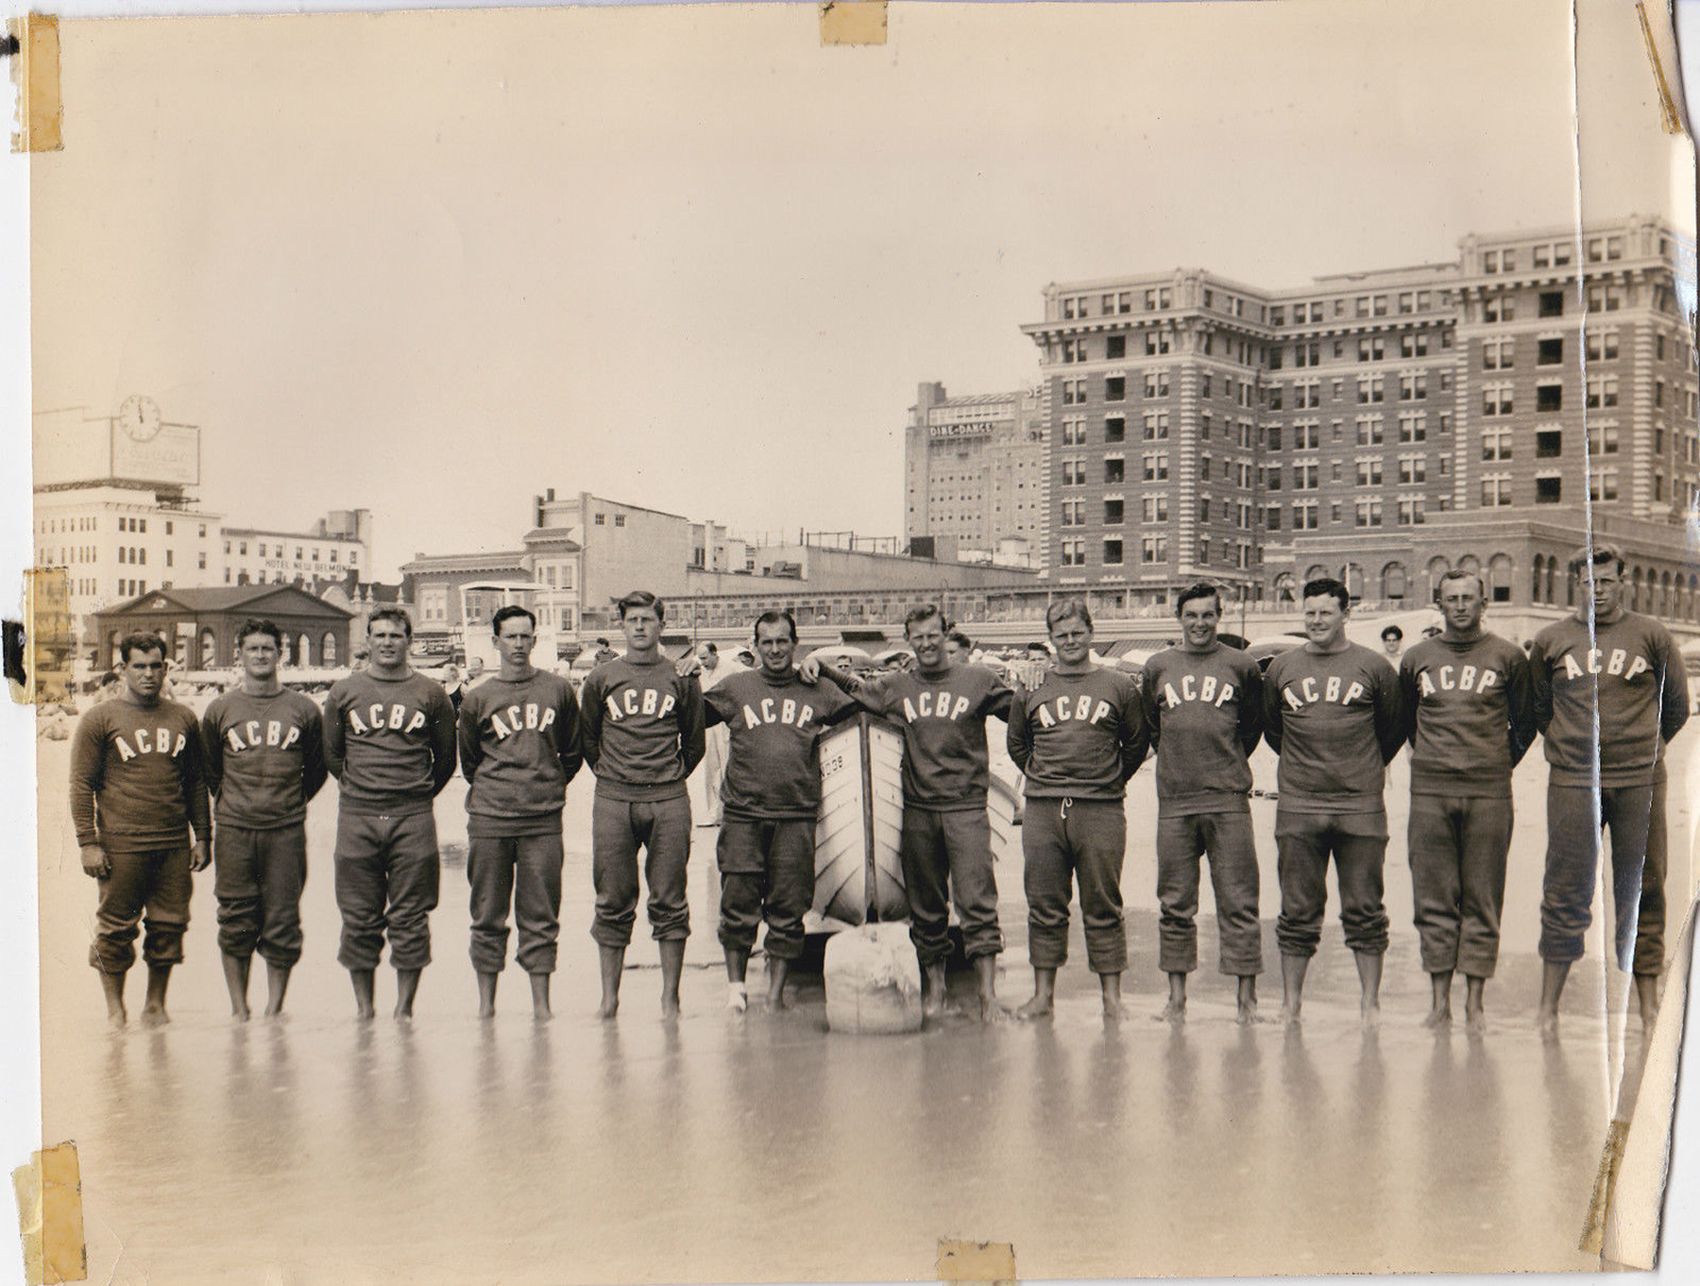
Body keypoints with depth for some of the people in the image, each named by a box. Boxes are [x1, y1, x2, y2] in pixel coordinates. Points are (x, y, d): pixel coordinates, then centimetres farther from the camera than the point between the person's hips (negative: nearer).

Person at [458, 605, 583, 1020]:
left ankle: (541, 1002, 7)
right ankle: (486, 1002, 12)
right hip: (489, 819, 0)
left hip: (543, 819, 0)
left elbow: (573, 752, 17)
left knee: (541, 915, 2)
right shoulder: (478, 698, 6)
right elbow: (468, 760, 15)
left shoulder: (558, 690, 7)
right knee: (488, 915, 4)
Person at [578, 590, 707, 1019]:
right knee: (613, 902, 3)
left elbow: (694, 740, 15)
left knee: (669, 903, 1)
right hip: (613, 802, 1)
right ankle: (609, 996, 9)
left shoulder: (681, 678, 7)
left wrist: (674, 774, 10)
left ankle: (670, 998, 6)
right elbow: (587, 738, 18)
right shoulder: (601, 679, 8)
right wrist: (608, 773, 11)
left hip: (668, 802, 0)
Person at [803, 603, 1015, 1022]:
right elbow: (852, 687, 25)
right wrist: (818, 666, 12)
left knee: (977, 904, -9)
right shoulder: (895, 687, 11)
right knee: (926, 909, 8)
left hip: (966, 808, -3)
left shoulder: (978, 681, 4)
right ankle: (933, 992, 18)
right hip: (917, 810, 3)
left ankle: (988, 996, -7)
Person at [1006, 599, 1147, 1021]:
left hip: (1101, 811, -2)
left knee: (1103, 908, 1)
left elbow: (1136, 745, 14)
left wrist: (1110, 781, 9)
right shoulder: (1031, 690, 11)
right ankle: (1043, 994, 13)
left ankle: (1111, 998, 6)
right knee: (1044, 907, 5)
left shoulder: (1119, 688, 7)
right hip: (1042, 811, 2)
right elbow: (1016, 744, 22)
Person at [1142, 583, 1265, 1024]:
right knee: (1175, 904, 5)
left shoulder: (1240, 665, 5)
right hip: (1174, 801, 2)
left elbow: (1254, 722, 15)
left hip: (1229, 801, -2)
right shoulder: (1158, 667, 10)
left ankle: (1246, 998, 2)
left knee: (1238, 902, -2)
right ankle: (1176, 996, 12)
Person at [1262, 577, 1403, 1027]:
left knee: (1364, 911, 2)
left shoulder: (1373, 668, 3)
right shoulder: (1281, 668, 8)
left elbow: (1393, 729, 12)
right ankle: (1290, 1003, 13)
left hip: (1360, 808, -1)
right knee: (1297, 912, 5)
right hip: (1298, 808, 1)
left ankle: (1370, 1003, 10)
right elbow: (1271, 728, 20)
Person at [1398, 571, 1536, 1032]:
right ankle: (1440, 1001, 6)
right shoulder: (1417, 659, 10)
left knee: (1482, 901, 0)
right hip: (1430, 792, 1)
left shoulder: (1507, 657, 6)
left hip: (1488, 794, -1)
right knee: (1434, 900, 1)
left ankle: (1474, 1002, 5)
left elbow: (1525, 723, 13)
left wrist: (1500, 764, 11)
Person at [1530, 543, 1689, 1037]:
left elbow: (1675, 707, 14)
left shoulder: (1651, 636, 5)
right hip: (1572, 779, 0)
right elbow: (1539, 710, 18)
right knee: (1565, 891, 0)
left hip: (1640, 780, 0)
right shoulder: (1551, 641, 7)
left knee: (1641, 890, 3)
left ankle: (1648, 1003, 11)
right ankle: (1548, 1005, 6)